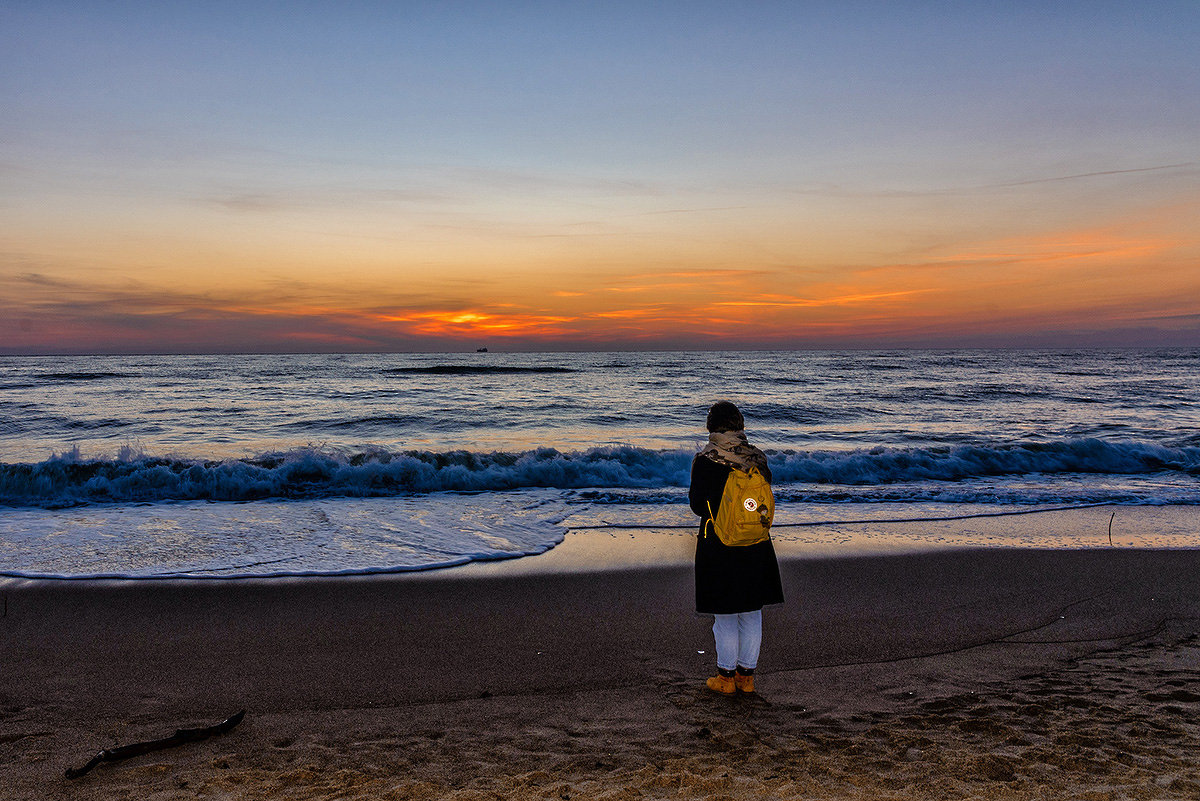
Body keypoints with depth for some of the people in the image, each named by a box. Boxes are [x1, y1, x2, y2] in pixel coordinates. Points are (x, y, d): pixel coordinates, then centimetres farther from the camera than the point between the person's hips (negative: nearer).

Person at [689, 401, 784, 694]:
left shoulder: (704, 461, -13)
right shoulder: (757, 458, -2)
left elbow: (699, 506, -9)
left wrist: (694, 490, 10)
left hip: (718, 546, -4)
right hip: (756, 546, 4)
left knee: (724, 615, 8)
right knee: (752, 613, 15)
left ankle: (726, 677, 17)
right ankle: (746, 675, 23)